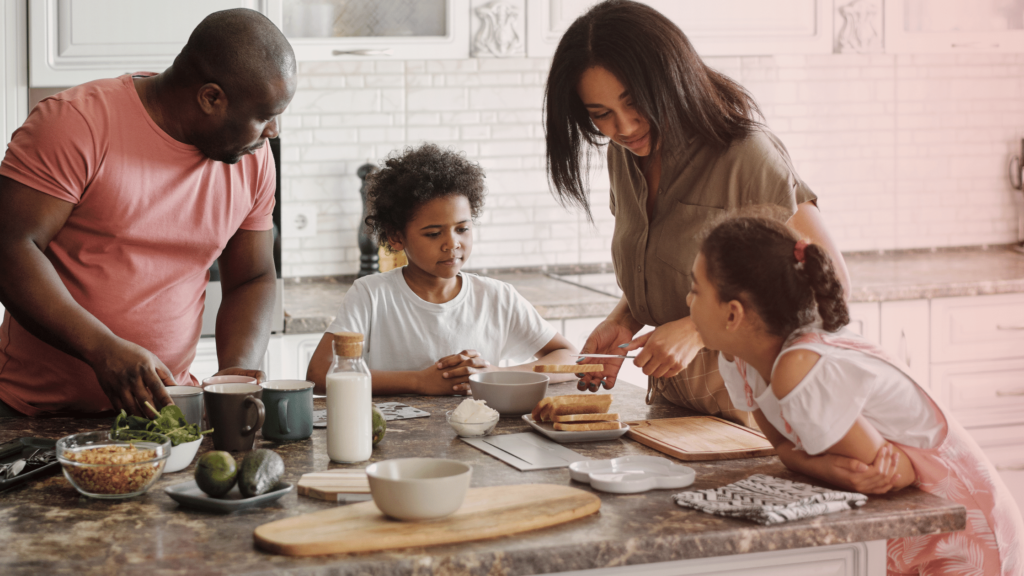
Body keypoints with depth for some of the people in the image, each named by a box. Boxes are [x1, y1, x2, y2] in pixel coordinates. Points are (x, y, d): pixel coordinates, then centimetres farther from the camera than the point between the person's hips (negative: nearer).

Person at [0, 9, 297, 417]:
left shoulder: (254, 159, 6)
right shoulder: (77, 122, -12)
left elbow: (252, 280, 14)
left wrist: (237, 370, -6)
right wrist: (104, 350, -26)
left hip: (161, 402, 4)